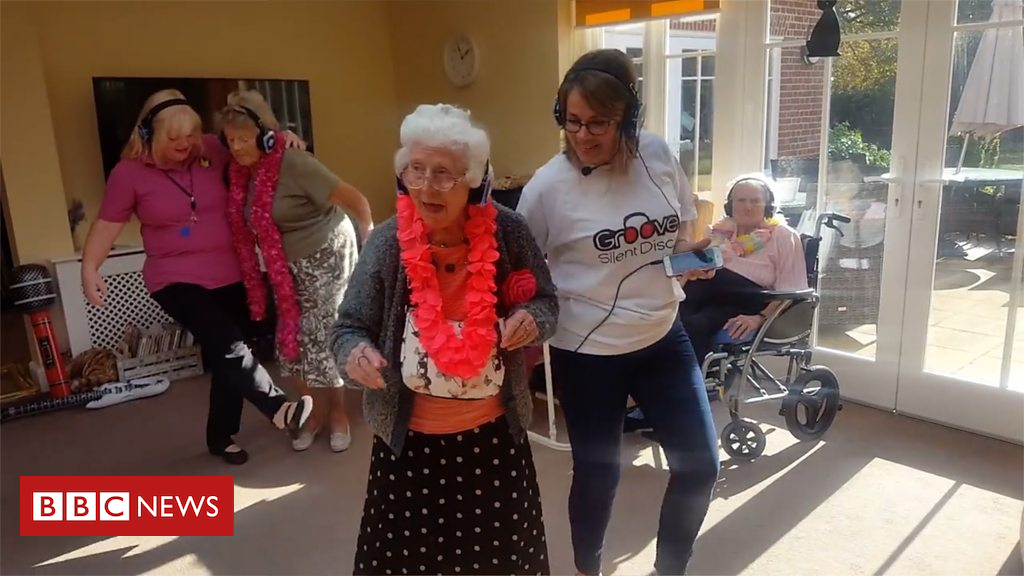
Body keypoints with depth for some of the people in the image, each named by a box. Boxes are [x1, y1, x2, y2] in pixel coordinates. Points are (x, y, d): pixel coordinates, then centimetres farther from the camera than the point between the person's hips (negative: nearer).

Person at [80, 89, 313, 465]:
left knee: (225, 358, 12)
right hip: (177, 280, -4)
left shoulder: (211, 151, -3)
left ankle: (221, 438, 29)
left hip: (228, 276, 4)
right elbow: (108, 223, -3)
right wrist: (89, 269, -9)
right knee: (229, 345, -26)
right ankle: (278, 409, -11)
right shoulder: (130, 172, -8)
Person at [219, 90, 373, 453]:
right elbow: (248, 225, 10)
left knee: (321, 337, -4)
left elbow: (355, 200, -21)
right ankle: (319, 410, 26)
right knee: (295, 337, 8)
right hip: (288, 267, 7)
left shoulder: (294, 164, -24)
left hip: (326, 257, -7)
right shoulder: (242, 170, -4)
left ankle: (338, 413, 16)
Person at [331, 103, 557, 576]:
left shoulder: (507, 232, -11)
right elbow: (349, 327, -4)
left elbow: (545, 301, 3)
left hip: (494, 434, 1)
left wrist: (533, 318, -19)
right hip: (411, 441, 0)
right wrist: (356, 353, -27)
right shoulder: (387, 244, -12)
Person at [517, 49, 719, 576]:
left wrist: (693, 255, -8)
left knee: (699, 466, 10)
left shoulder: (658, 155, -4)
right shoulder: (548, 186, -15)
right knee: (597, 473, 11)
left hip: (662, 337, 5)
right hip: (588, 352, -4)